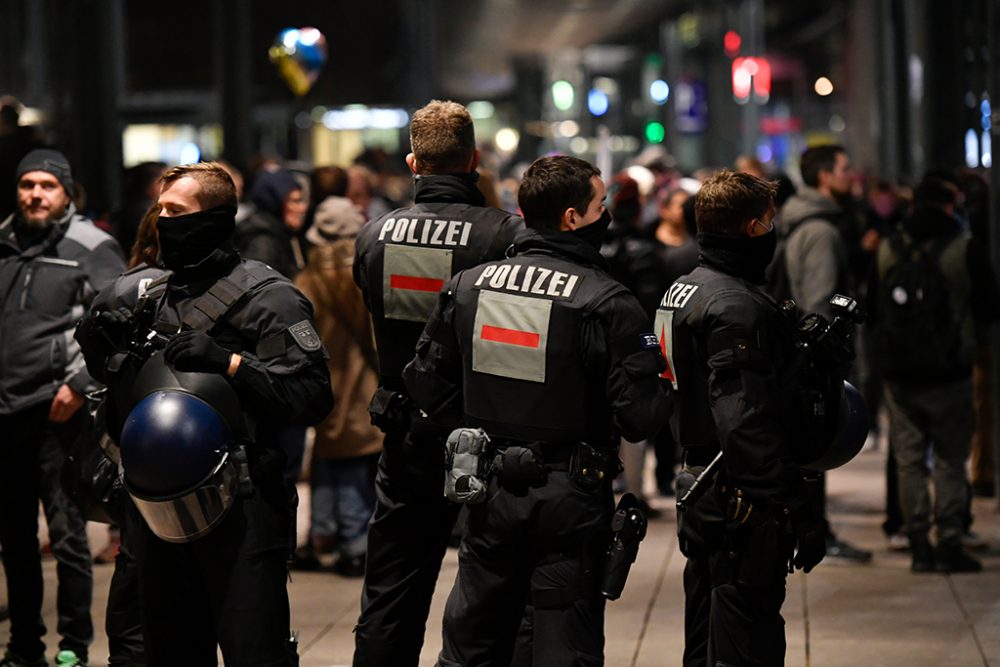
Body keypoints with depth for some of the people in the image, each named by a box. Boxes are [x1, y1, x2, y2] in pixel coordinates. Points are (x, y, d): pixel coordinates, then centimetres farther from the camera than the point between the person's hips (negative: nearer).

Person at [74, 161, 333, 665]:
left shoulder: (267, 297, -7)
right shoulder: (145, 293, 15)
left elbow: (312, 394, -17)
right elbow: (118, 389, 27)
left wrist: (229, 361, -22)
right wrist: (99, 340, 8)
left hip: (239, 508, -7)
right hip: (157, 506, 7)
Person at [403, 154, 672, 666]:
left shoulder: (467, 286, -1)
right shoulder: (607, 303, -15)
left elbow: (428, 388, 5)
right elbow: (641, 418, -17)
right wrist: (663, 390, 4)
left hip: (489, 494, 4)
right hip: (570, 504, -4)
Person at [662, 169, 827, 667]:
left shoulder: (682, 290, 13)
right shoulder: (738, 306, -19)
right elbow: (747, 426, -25)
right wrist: (798, 513, -23)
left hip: (699, 488, 10)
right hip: (744, 503, -10)